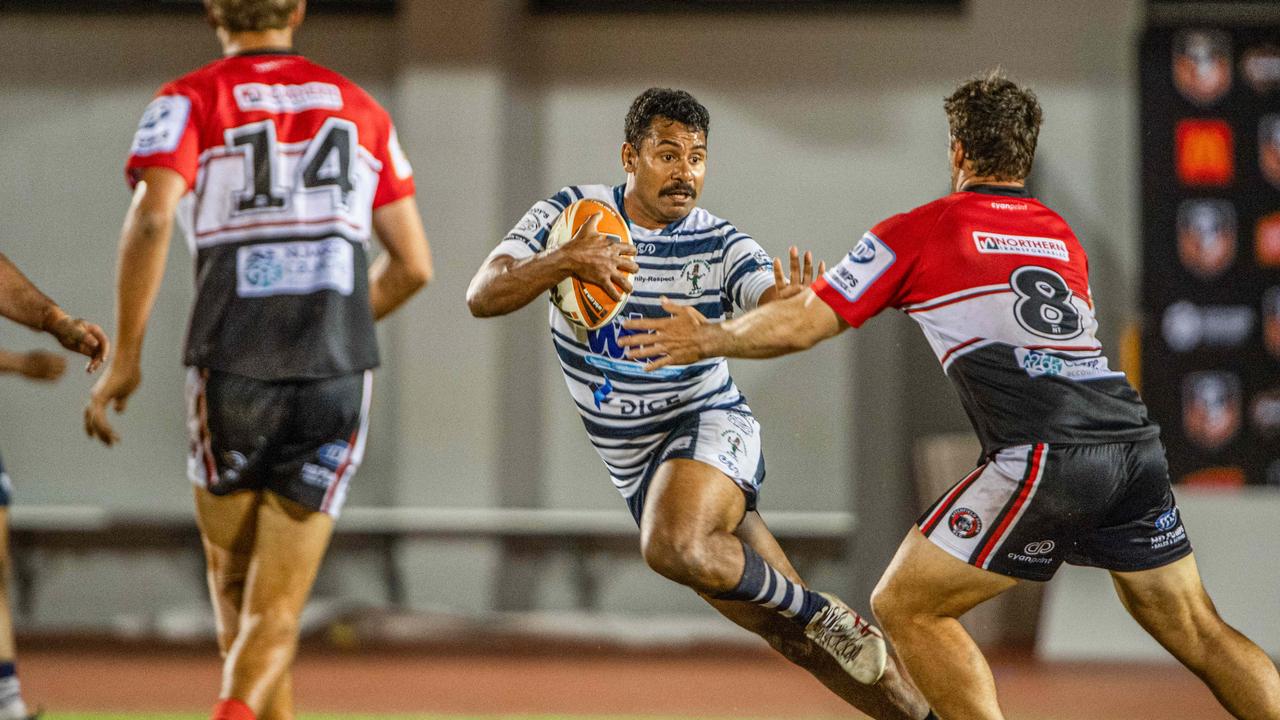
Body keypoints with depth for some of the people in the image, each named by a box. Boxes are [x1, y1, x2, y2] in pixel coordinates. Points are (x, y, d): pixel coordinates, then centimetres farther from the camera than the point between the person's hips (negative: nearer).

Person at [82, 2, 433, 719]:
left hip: (232, 369, -1)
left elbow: (151, 219, -14)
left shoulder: (189, 102, 5)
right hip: (340, 374, 2)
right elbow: (413, 265, 16)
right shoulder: (361, 109, 16)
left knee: (234, 586, 20)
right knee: (277, 609, -2)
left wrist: (126, 356, -8)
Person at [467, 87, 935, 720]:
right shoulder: (569, 214, -6)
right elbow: (482, 297, -16)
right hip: (634, 468, 3)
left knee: (673, 547, -36)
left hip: (708, 428, -3)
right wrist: (564, 262, -33)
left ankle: (819, 613, -15)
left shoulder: (720, 245, -9)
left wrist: (784, 307, -48)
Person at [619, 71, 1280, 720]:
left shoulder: (917, 232, 9)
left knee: (904, 607, 5)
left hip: (1045, 455, -6)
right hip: (1134, 442, 6)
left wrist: (708, 338, 27)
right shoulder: (1062, 237, 25)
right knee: (1195, 630, 16)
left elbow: (800, 326, 9)